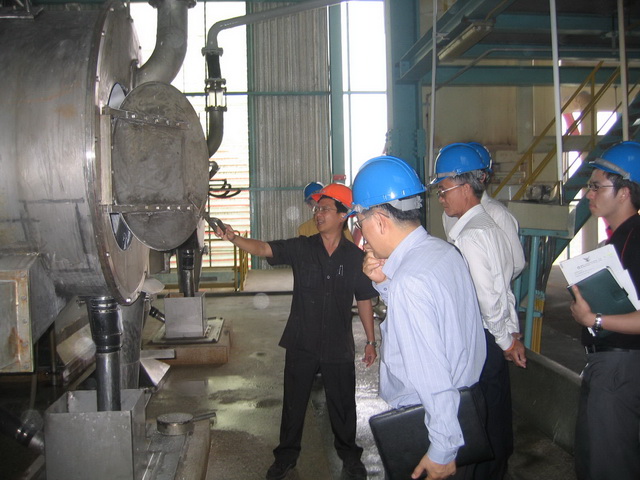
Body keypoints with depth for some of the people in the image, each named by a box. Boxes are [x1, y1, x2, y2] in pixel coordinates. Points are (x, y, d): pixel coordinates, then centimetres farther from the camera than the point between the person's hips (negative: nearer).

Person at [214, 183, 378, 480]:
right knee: (294, 402, 14)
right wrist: (234, 238, -37)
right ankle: (286, 456, 34)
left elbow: (364, 300, 3)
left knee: (342, 404, 14)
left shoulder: (355, 257, -4)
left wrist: (371, 340, 5)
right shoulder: (300, 248, -5)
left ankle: (349, 455, 37)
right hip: (301, 344, 1)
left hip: (339, 347, 0)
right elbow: (263, 249, -19)